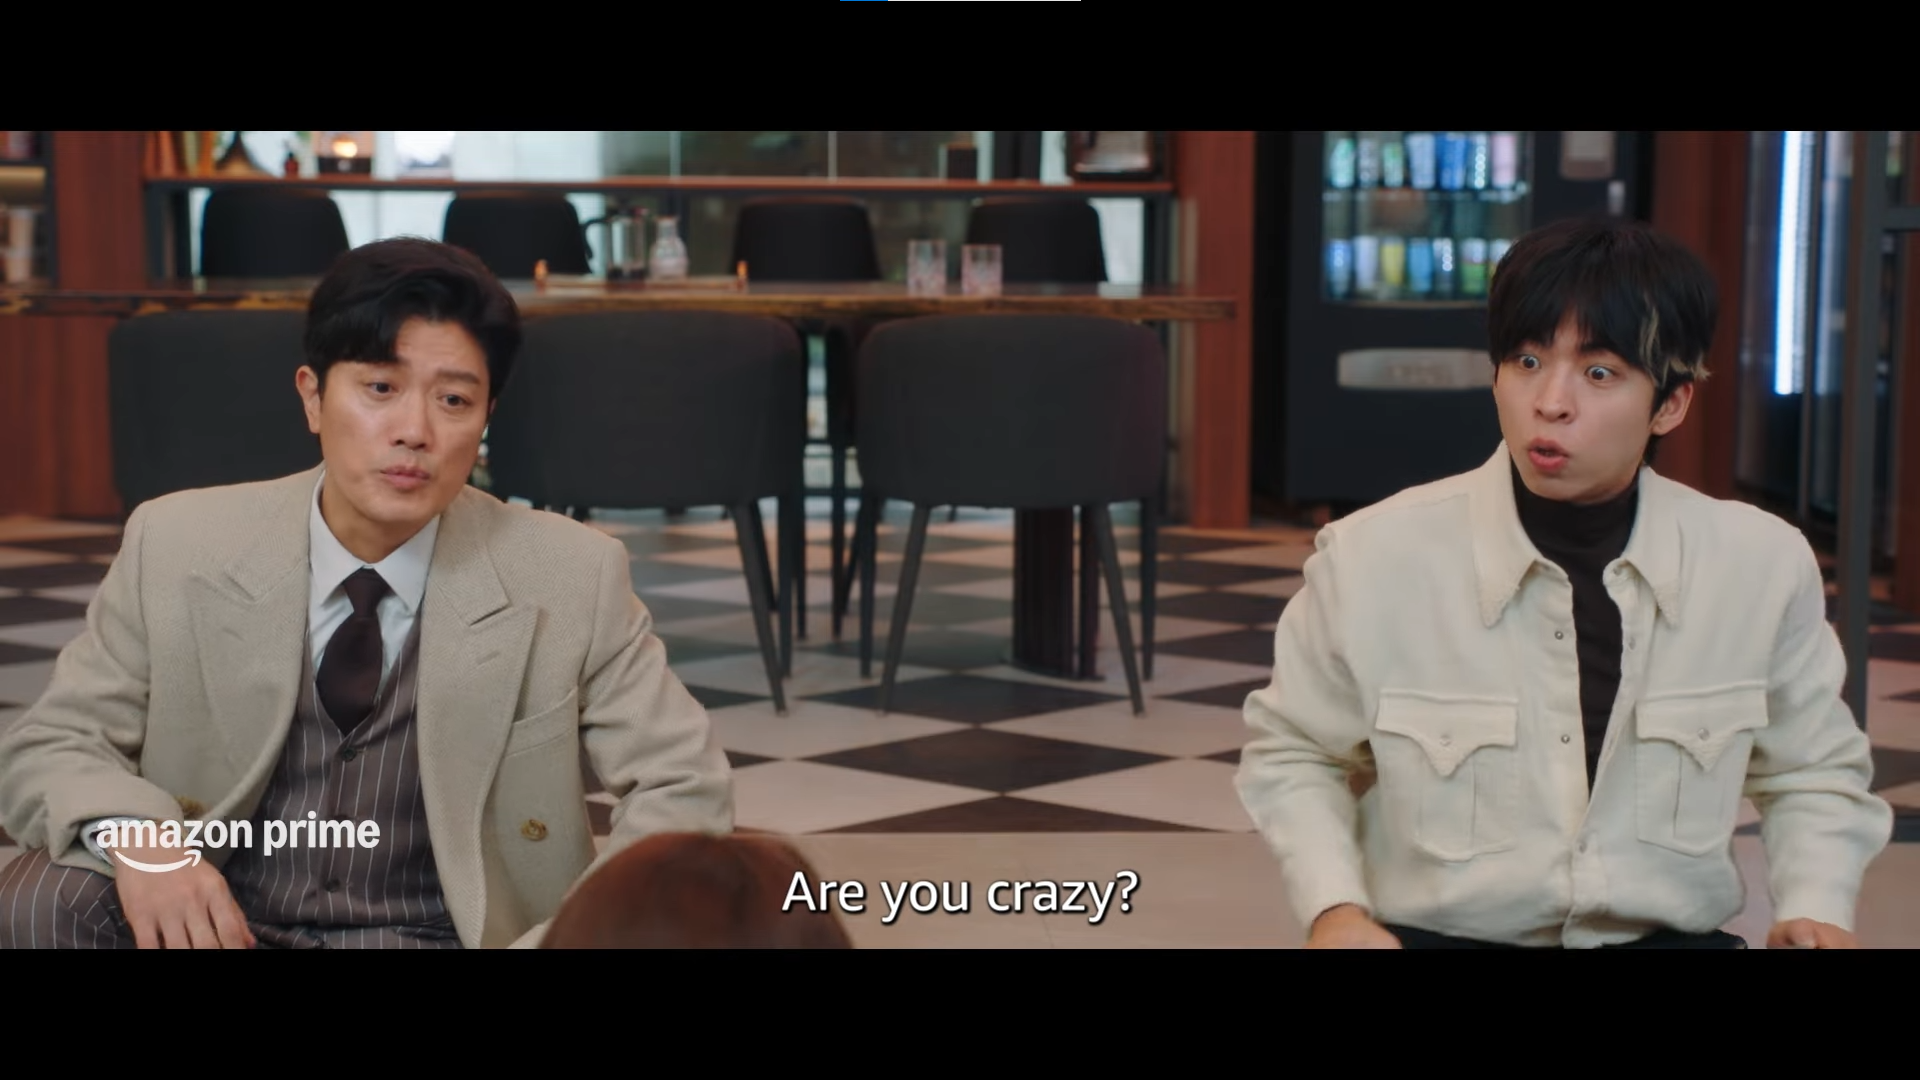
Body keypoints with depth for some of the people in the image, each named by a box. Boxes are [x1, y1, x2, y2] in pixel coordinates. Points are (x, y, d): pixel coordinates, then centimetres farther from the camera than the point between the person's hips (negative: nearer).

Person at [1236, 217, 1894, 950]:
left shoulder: (1765, 566, -2)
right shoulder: (1371, 559, -9)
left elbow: (1813, 773, 17)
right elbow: (1294, 755, 9)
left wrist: (1816, 906, -1)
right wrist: (1332, 907, -7)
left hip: (1668, 934, 4)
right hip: (1437, 933, -3)